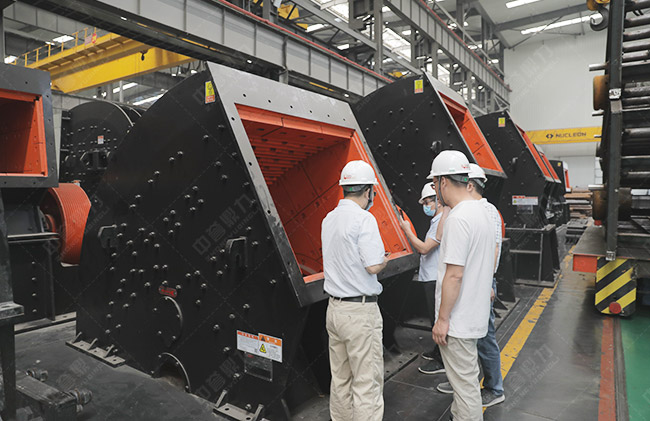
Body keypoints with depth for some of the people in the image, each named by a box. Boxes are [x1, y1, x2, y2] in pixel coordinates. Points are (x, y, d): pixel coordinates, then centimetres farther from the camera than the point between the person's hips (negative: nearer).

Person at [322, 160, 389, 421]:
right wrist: (384, 260, 1)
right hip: (360, 311, -8)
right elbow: (373, 266, -20)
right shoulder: (364, 219, -16)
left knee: (340, 380, 17)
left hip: (334, 308, 8)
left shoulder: (329, 219, 8)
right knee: (367, 383, 2)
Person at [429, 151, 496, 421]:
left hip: (458, 320, -10)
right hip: (475, 315, 10)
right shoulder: (481, 211, 9)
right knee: (463, 378, 25)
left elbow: (454, 274, -25)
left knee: (465, 384, 4)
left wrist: (442, 319, -18)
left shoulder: (458, 218, -23)